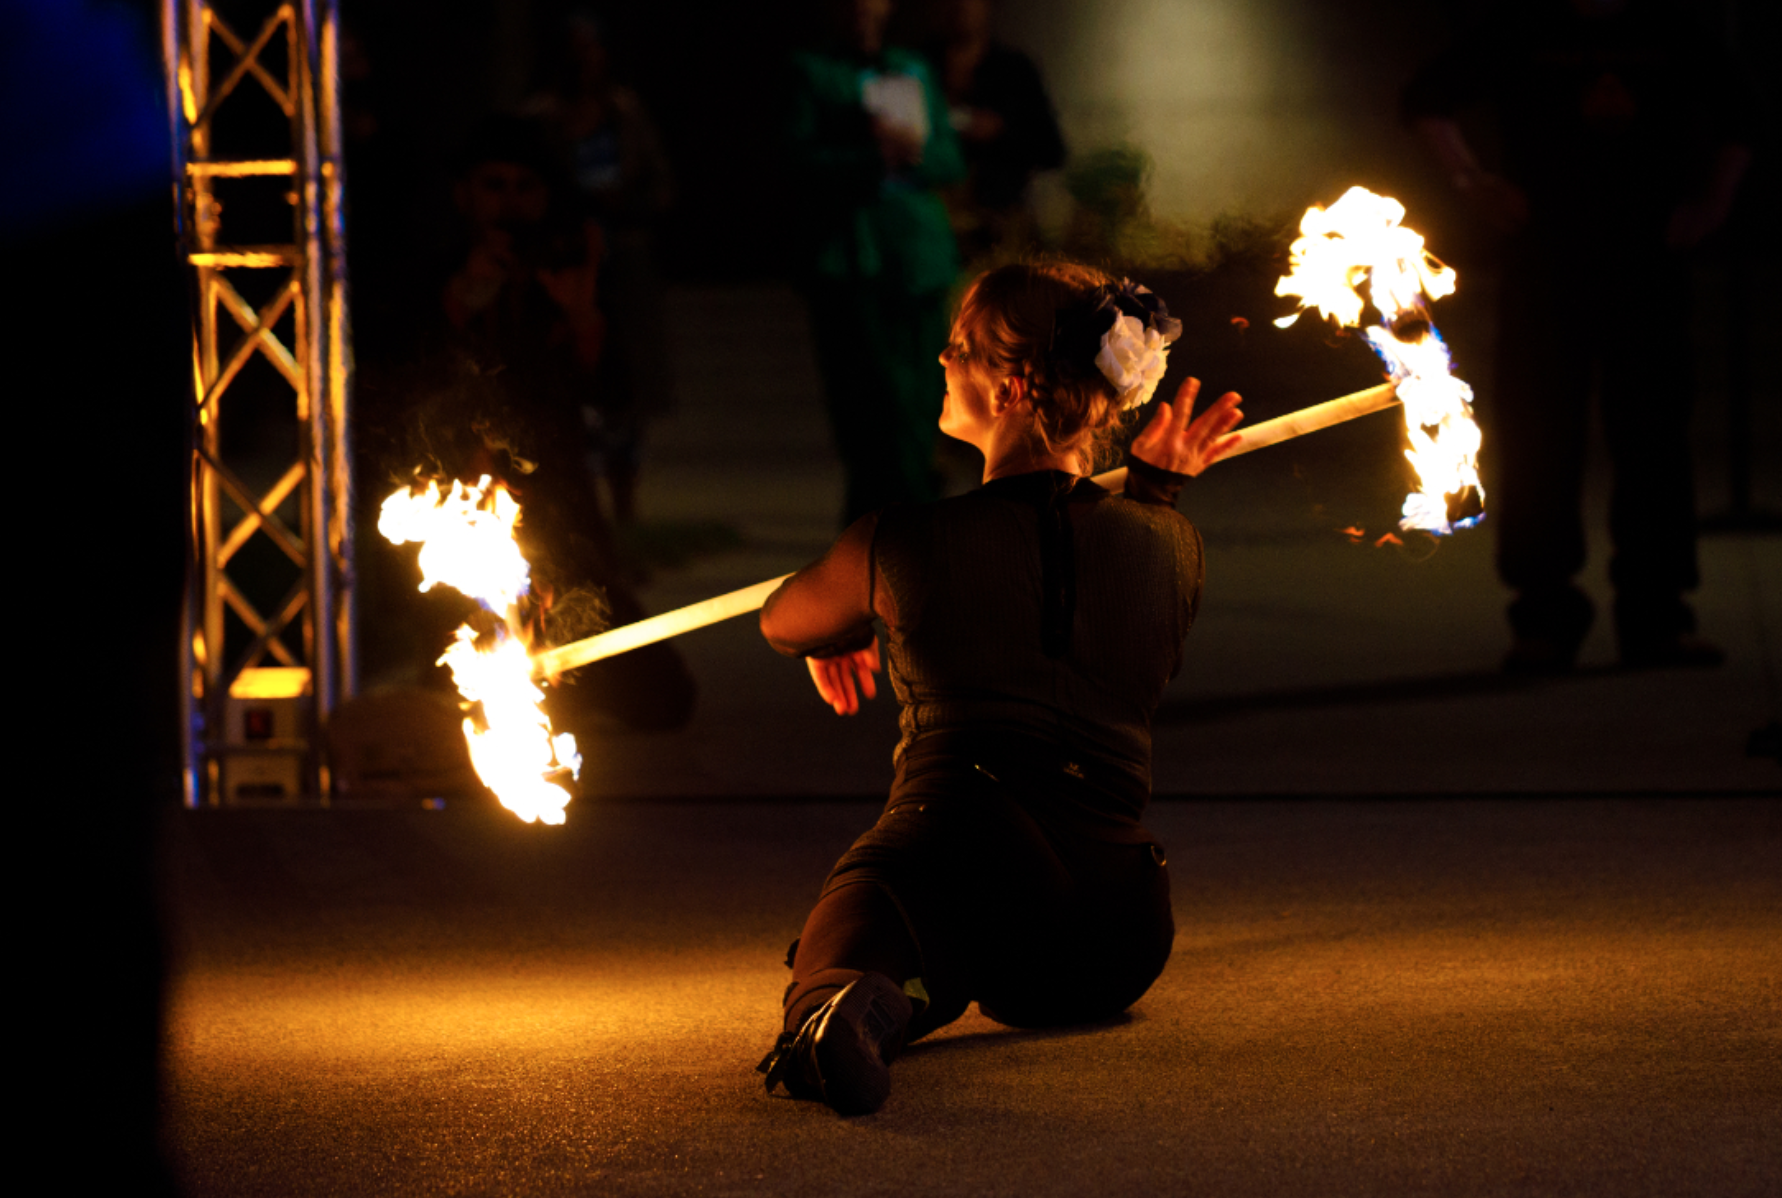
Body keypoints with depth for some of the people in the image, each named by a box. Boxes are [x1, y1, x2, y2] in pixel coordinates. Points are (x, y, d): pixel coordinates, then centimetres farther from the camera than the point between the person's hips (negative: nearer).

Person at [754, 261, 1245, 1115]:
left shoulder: (903, 541, 1)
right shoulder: (1169, 543, 10)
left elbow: (783, 622, 25)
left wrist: (835, 642, 48)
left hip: (958, 852, -10)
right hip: (1121, 933, 10)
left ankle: (852, 1007, -20)